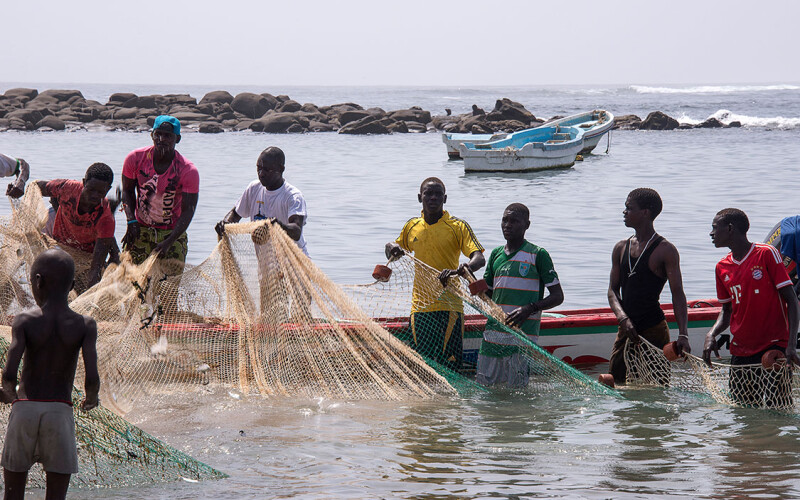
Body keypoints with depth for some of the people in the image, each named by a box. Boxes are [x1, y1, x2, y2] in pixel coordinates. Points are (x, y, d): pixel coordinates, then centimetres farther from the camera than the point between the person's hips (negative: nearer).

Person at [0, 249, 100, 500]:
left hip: (24, 412, 0)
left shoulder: (24, 322, -3)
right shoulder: (85, 326, -1)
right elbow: (92, 379, -12)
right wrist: (91, 400, 9)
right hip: (60, 412, 0)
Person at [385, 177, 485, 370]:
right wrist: (392, 248, 3)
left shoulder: (458, 227, -1)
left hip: (449, 306, -3)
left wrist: (459, 270, -33)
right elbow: (392, 255, 27)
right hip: (420, 308, 3)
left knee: (449, 366, -6)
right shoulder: (411, 227, 11)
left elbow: (479, 259, -12)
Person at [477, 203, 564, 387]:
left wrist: (530, 309, -18)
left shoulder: (537, 255, -2)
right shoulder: (496, 254, 16)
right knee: (484, 386, 5)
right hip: (492, 335, 5)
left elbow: (558, 296, -2)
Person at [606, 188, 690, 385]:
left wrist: (682, 334, -22)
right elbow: (613, 290, 9)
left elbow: (678, 294, -10)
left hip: (654, 331, -6)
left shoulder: (665, 250, -6)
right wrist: (623, 318, -11)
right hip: (626, 330, 6)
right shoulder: (621, 248, 12)